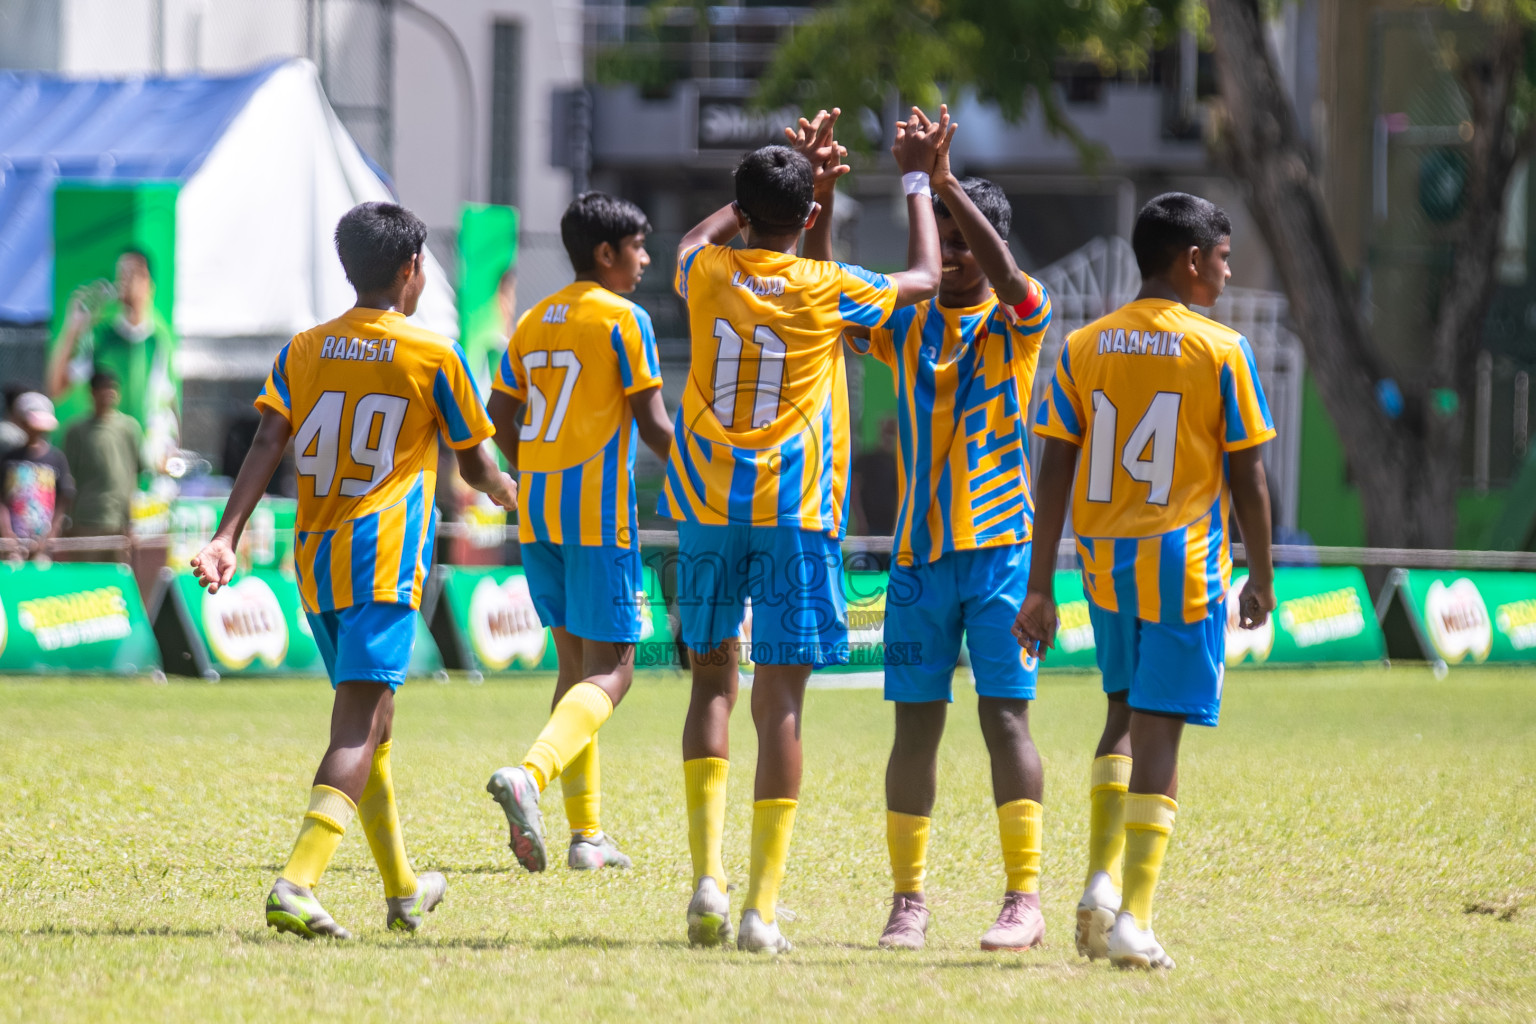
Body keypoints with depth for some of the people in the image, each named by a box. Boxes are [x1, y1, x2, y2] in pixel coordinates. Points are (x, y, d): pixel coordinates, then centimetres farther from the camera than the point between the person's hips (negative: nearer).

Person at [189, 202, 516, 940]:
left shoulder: (303, 351, 9)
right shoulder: (433, 356, -1)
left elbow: (267, 445, -4)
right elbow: (473, 467, 8)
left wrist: (227, 536, -11)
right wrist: (505, 490, 31)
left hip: (315, 562, 6)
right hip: (384, 560, -6)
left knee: (368, 720, 19)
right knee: (360, 724, -13)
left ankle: (403, 891, 32)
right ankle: (297, 884, -31)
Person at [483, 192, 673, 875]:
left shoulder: (533, 322, 13)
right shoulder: (623, 319, -8)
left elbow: (501, 416, 16)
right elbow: (652, 422, -11)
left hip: (537, 511, 7)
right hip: (600, 511, -7)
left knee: (575, 661, 16)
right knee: (611, 670, -6)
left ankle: (586, 832, 15)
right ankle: (530, 774, -31)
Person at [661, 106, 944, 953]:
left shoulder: (707, 277, 0)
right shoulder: (828, 291, -7)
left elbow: (699, 236, 27)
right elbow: (923, 277, 13)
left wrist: (792, 178, 32)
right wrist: (917, 179, 24)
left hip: (706, 505, 3)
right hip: (796, 512, -2)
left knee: (712, 679, 15)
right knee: (779, 700, -3)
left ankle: (707, 875, 0)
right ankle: (761, 906, -8)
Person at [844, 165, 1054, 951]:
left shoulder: (1016, 323, 1)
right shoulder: (903, 327, 12)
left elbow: (1007, 275, -20)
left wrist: (945, 184, -27)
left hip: (999, 547, -4)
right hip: (919, 553, 4)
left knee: (1005, 715, -7)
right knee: (915, 723, 3)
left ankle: (1023, 900, -6)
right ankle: (908, 899, 8)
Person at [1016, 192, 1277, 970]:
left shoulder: (1084, 348, 4)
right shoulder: (1220, 352, -7)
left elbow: (1055, 471, 1)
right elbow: (1245, 476, -4)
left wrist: (1040, 585, 3)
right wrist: (1261, 577, 6)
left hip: (1105, 560, 4)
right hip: (1184, 561, -4)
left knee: (1125, 714, 21)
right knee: (1158, 731, -3)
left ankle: (1101, 882, 7)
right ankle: (1132, 921, -6)